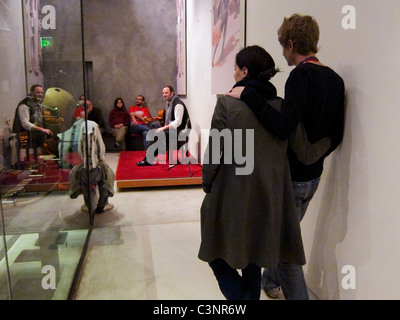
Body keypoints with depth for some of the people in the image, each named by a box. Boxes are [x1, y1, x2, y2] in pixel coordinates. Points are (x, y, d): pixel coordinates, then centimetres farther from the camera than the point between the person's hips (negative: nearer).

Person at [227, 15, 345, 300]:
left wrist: (247, 94, -28)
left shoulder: (302, 76, -20)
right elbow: (336, 136, 11)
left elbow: (283, 127, -34)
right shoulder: (335, 80, 5)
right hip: (313, 175, 9)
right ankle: (271, 281, 47)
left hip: (290, 177, -9)